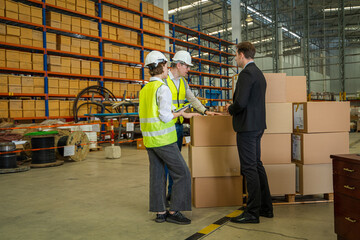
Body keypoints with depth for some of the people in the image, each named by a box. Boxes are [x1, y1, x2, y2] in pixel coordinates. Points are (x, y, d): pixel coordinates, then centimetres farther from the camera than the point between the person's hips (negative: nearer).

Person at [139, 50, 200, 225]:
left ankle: (160, 212, 17)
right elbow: (165, 116, -19)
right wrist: (180, 113, -3)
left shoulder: (144, 89, 13)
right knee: (182, 174, 0)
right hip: (163, 139, -9)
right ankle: (174, 212, 3)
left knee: (157, 175, 11)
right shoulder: (163, 88, -13)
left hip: (149, 139, 9)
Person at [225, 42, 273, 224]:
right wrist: (233, 107, 17)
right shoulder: (258, 73, 17)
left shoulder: (246, 73, -15)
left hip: (247, 126, -10)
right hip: (257, 125, 10)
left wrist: (230, 109, -4)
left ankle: (252, 212, 5)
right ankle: (266, 207, 25)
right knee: (257, 165, 16)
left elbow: (241, 102, -23)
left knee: (249, 168, -4)